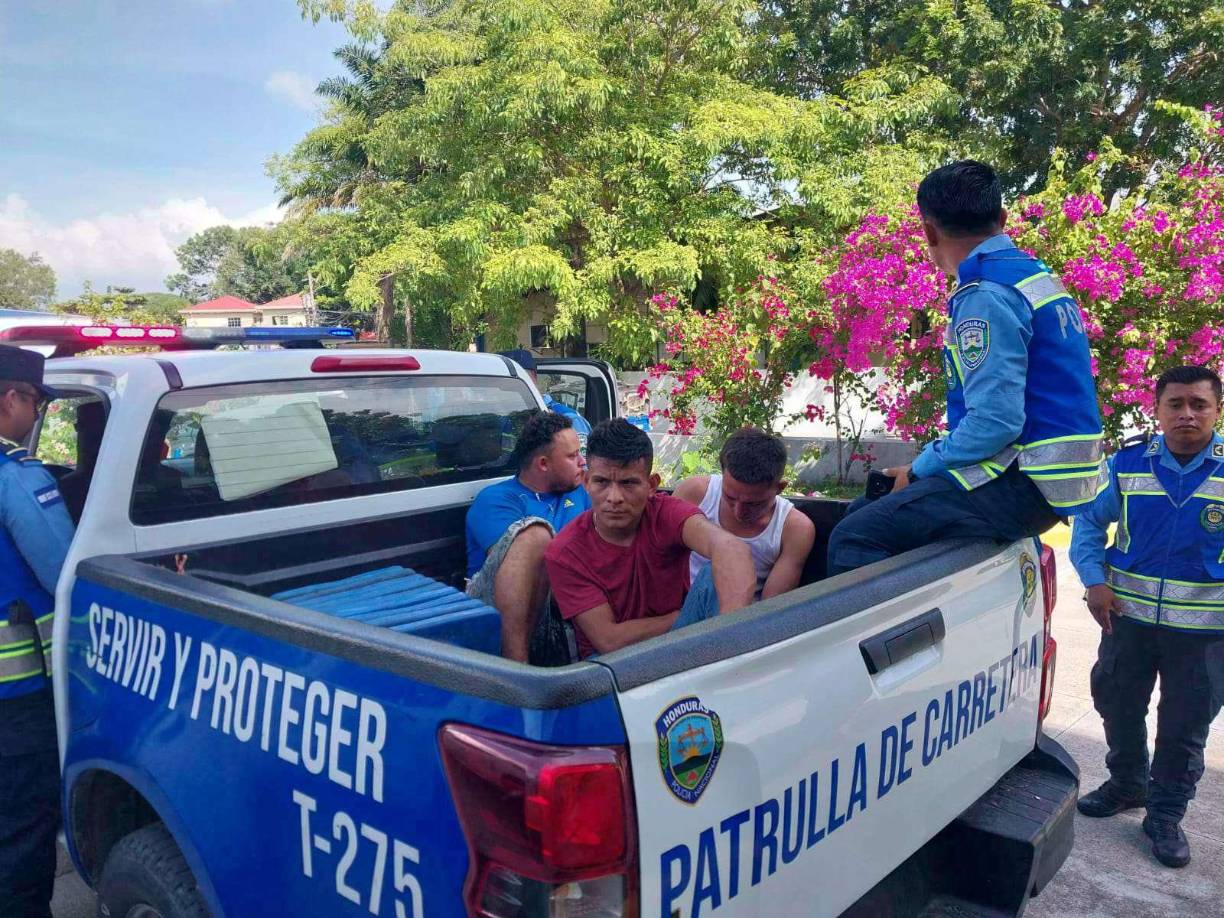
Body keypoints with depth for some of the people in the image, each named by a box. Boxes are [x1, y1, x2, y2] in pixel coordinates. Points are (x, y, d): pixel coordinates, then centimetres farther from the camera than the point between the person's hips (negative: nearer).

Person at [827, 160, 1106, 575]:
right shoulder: (1038, 276, 15)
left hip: (1027, 482, -10)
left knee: (853, 539, -17)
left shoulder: (984, 295, -17)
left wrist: (920, 469, -8)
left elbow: (994, 421, -24)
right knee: (874, 503, 17)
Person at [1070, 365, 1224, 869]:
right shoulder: (1128, 464, -3)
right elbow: (1089, 521, 6)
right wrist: (1095, 581, -5)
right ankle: (1125, 785, 40)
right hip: (1128, 616, 2)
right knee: (1118, 707, 17)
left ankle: (1166, 816, 27)